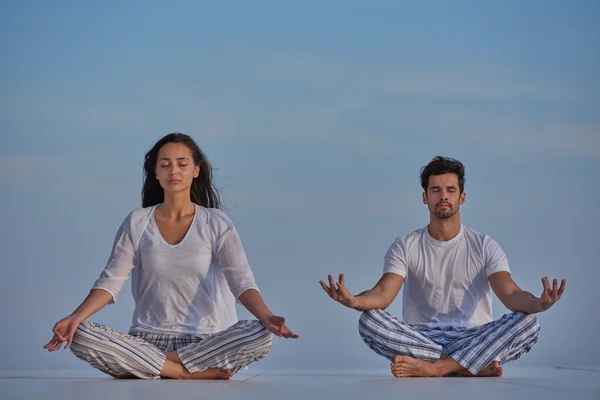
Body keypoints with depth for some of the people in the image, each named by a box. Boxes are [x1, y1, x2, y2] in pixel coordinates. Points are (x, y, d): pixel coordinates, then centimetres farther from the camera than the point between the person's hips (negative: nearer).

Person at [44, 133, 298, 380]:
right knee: (80, 337, -26)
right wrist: (75, 318, -21)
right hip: (149, 340, 1)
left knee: (261, 335, -32)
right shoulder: (136, 224, 6)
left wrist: (266, 317, -32)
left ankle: (146, 368, -23)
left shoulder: (216, 224, 2)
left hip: (207, 341, -1)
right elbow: (111, 281, -1)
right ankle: (191, 373, -26)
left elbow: (241, 280, -10)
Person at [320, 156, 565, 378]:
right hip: (421, 340, 0)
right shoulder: (405, 247, 5)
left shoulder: (484, 246, 5)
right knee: (369, 320, -28)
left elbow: (510, 294, -11)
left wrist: (537, 304, -37)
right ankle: (474, 367, -29)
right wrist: (353, 301, -36)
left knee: (527, 322, -28)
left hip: (474, 340, 0)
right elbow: (383, 294, -11)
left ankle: (433, 367, -35)